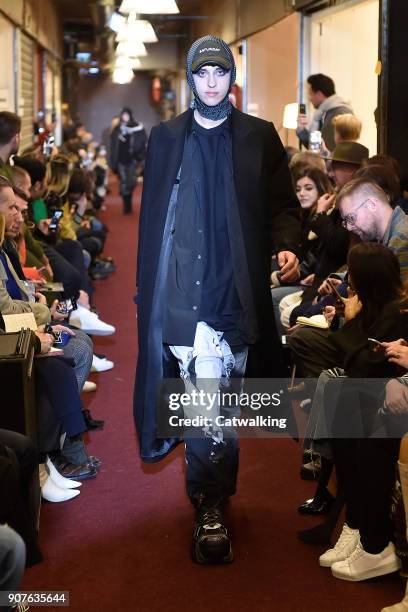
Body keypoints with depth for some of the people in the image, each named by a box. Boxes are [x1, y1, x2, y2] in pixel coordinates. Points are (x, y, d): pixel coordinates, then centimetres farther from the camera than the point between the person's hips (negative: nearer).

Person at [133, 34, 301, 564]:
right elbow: (151, 216, 13)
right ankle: (212, 508, 7)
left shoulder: (260, 137, 9)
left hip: (234, 289, 0)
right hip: (180, 288, 0)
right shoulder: (166, 138, 12)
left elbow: (284, 204, 10)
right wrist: (149, 289, 9)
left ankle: (210, 508, 17)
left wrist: (286, 246, -10)